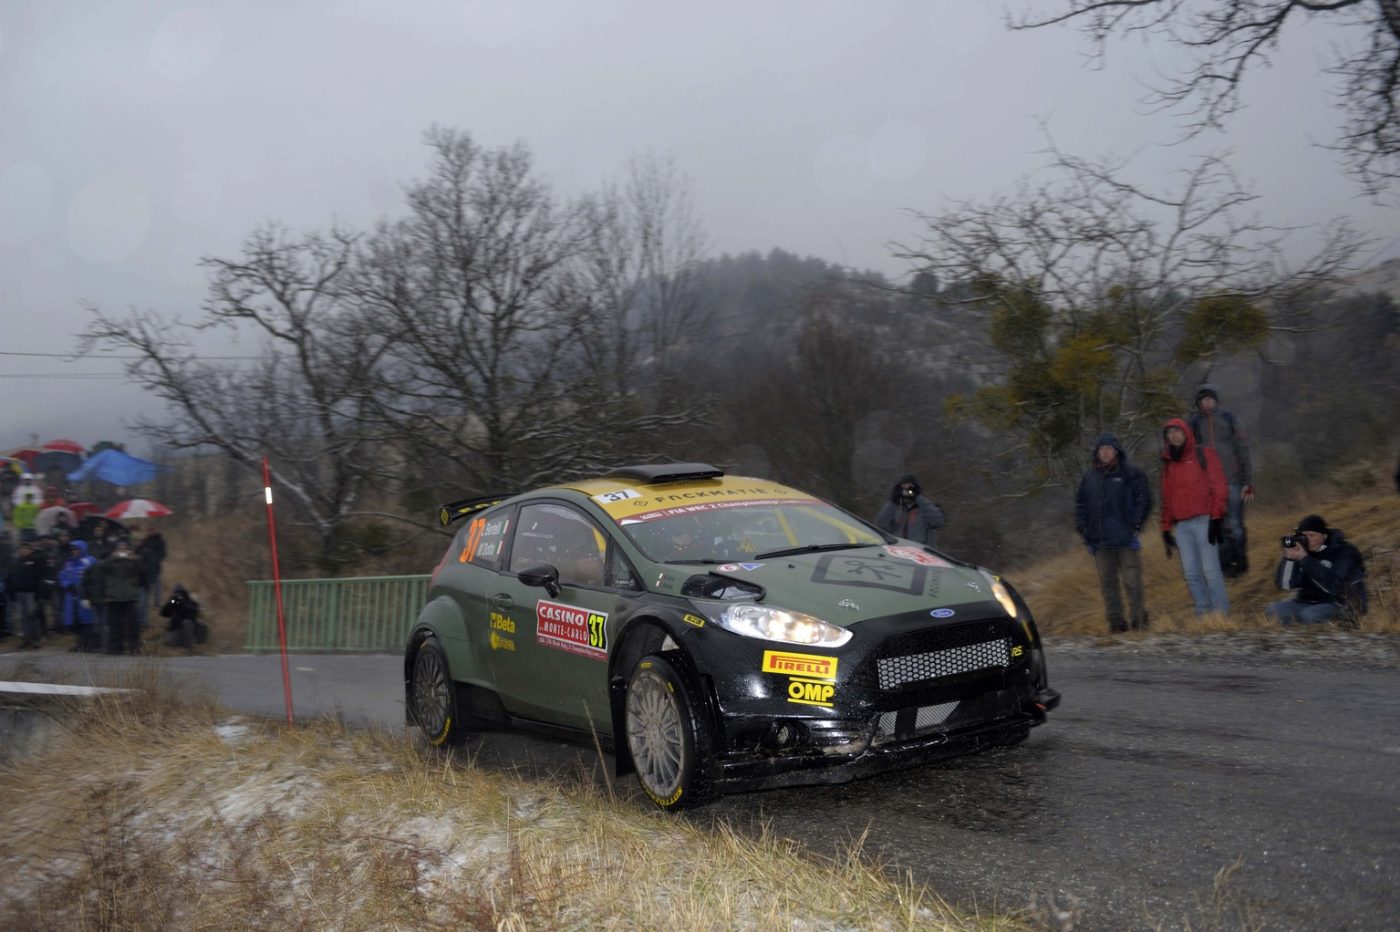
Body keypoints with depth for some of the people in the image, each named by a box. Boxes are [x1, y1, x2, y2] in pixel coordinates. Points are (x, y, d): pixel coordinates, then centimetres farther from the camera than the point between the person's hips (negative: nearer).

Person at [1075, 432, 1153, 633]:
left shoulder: (1131, 473, 0)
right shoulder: (1090, 477, 13)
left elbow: (1144, 499, -1)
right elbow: (1080, 503, 19)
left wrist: (1135, 523, -9)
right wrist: (1081, 526, 8)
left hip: (1126, 538, -4)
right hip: (1100, 539, 4)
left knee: (1132, 582, -3)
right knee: (1107, 583, 7)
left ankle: (1138, 620, 4)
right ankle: (1116, 622, 13)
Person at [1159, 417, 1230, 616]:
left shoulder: (1203, 455, 5)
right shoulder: (1168, 464, 19)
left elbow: (1218, 486, -2)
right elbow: (1166, 499, 21)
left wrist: (1215, 517, -10)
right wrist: (1165, 529, 17)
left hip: (1203, 521, -5)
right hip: (1181, 526, 5)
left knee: (1210, 569, -10)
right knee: (1191, 573, 0)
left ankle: (1221, 613, -6)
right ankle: (1204, 613, 4)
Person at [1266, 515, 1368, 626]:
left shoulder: (1345, 552, -10)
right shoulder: (1303, 550, 2)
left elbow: (1333, 585, -26)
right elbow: (1285, 584, -5)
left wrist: (1305, 559, -28)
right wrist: (1289, 558, -19)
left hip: (1341, 604, -5)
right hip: (1307, 602, 5)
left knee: (1310, 615, -35)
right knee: (1272, 610, -17)